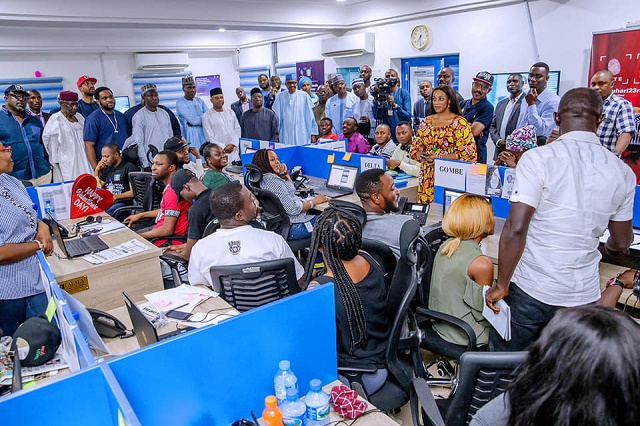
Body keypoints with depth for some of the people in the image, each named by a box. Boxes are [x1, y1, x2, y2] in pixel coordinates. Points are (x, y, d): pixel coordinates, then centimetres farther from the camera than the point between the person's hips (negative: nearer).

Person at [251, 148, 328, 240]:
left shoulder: (265, 178, 12)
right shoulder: (272, 180, -20)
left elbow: (291, 189, 27)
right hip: (293, 227, -11)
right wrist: (315, 201, -12)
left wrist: (285, 174, 11)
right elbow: (293, 209, -23)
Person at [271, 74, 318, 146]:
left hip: (301, 135, -1)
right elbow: (276, 115, 8)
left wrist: (312, 134, 1)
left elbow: (310, 116, 3)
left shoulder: (304, 96, 1)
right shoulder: (281, 96, 5)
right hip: (286, 136, 1)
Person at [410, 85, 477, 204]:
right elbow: (415, 148, 14)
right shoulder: (426, 122, 11)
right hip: (427, 177, 4)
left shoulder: (459, 123, -3)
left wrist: (439, 158, -16)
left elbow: (467, 153, -10)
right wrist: (423, 157, -8)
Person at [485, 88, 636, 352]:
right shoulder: (622, 172, 2)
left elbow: (515, 228, -20)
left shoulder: (538, 159, -13)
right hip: (583, 294, 4)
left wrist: (502, 285, -9)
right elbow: (621, 243, 13)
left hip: (531, 290, -4)